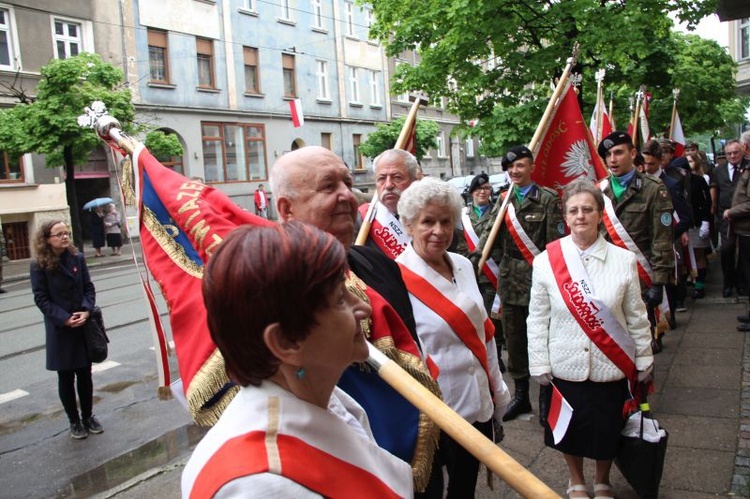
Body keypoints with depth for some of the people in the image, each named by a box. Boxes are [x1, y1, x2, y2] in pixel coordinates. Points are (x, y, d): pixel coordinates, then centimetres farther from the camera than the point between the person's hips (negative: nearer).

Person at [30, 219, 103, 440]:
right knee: (66, 377, 9)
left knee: (85, 374, 11)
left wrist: (86, 311, -14)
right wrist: (64, 319, -17)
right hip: (59, 329, -2)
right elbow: (41, 298, -8)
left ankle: (88, 416, 28)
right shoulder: (39, 265, -8)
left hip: (84, 326, 2)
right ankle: (74, 421, 24)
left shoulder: (77, 258, 0)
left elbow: (89, 288, 3)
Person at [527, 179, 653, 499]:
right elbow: (537, 319, -4)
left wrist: (643, 359, 6)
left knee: (607, 430, 15)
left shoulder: (623, 260, -6)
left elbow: (636, 316, 1)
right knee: (570, 427, 15)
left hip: (611, 366, 1)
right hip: (565, 365, 0)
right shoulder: (545, 261, -9)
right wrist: (539, 364, -4)